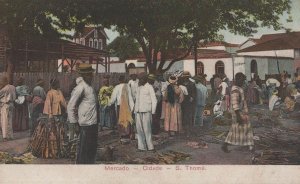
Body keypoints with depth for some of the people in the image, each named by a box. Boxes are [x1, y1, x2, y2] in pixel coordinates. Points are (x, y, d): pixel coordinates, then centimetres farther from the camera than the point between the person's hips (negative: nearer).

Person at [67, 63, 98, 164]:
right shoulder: (81, 87, -16)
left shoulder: (89, 86, 12)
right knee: (83, 149, -1)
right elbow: (70, 106, -17)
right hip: (86, 124, -9)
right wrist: (74, 122, -14)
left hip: (93, 123, 9)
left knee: (92, 148, 18)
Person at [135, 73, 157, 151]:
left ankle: (150, 146, 2)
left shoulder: (149, 87, -3)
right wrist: (135, 111, 14)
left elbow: (154, 100, -4)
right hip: (138, 111, 6)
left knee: (147, 129, -6)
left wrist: (152, 112, -9)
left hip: (146, 111, -6)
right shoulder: (139, 88, 17)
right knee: (139, 129, 3)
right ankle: (141, 146, 7)